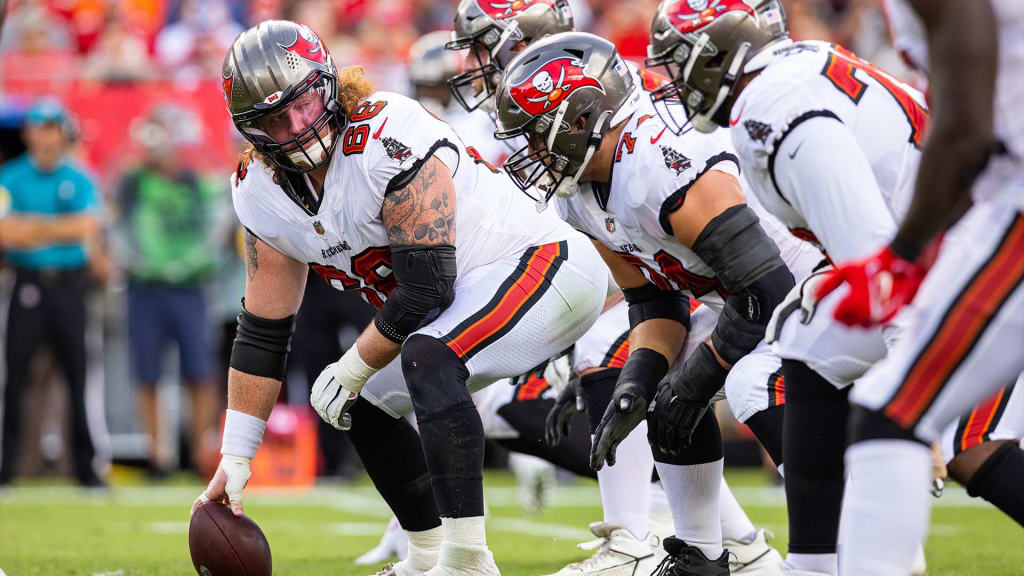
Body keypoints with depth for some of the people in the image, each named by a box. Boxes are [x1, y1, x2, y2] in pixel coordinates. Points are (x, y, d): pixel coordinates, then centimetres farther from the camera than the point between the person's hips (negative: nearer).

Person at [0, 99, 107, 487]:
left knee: (79, 374, 0)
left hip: (70, 284, 1)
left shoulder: (80, 180, 8)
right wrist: (59, 229, -12)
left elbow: (86, 229, -6)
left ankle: (86, 465, 5)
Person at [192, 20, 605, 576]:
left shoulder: (389, 140, -28)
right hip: (458, 302, 10)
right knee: (366, 410, 14)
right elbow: (262, 332, 5)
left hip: (538, 261, -10)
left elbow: (426, 290, -25)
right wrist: (235, 456, 3)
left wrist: (350, 370, -12)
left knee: (428, 359, -31)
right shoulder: (262, 191, -2)